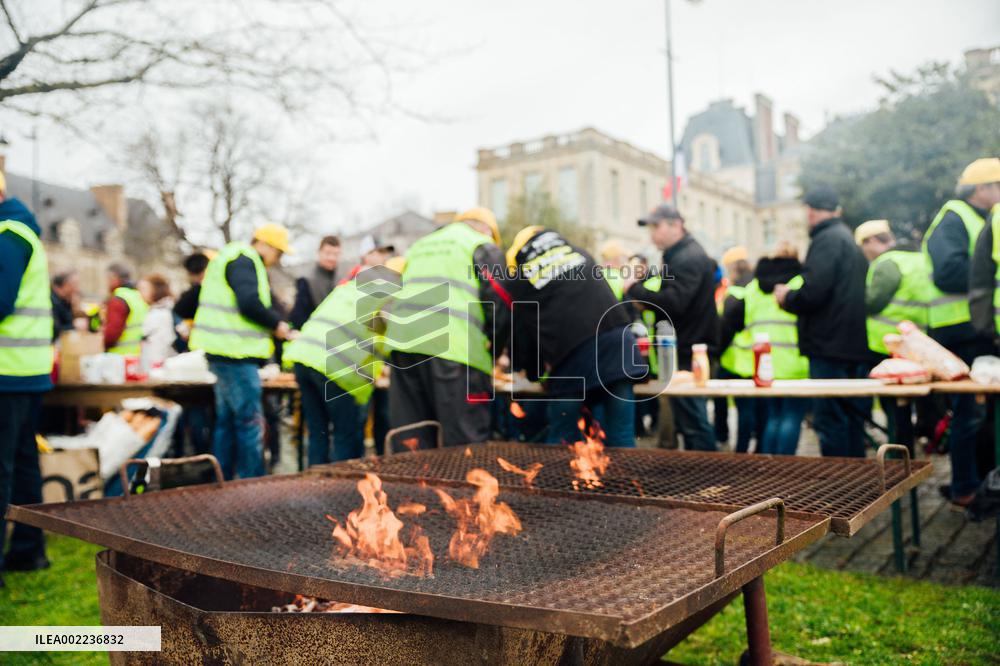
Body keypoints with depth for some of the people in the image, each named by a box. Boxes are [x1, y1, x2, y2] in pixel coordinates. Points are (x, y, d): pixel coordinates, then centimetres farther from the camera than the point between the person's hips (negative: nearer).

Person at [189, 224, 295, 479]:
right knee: (250, 421, -6)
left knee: (227, 419, 15)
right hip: (235, 354, -11)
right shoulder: (243, 261, -11)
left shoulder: (233, 258, 22)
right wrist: (277, 323, -10)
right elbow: (249, 303, -23)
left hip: (225, 352, 11)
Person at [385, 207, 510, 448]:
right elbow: (500, 304, 1)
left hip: (402, 343, 6)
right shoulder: (484, 247, 12)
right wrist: (493, 349, 14)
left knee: (410, 443, 9)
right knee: (466, 445, -4)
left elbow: (394, 295, 30)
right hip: (452, 347, -6)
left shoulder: (419, 245, 32)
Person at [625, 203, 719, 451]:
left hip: (689, 354, -11)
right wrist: (645, 299, 6)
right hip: (687, 350, 11)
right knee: (689, 421, 15)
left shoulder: (689, 258, -14)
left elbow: (674, 301, -26)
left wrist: (635, 288, -16)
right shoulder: (681, 255, 19)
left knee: (693, 422, -6)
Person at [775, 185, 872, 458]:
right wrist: (792, 295, 21)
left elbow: (812, 292, -21)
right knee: (852, 421, 15)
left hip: (830, 347, -10)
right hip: (857, 346, 10)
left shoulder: (826, 240, -10)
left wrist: (786, 297, -1)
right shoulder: (850, 239, 20)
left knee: (830, 422, -5)